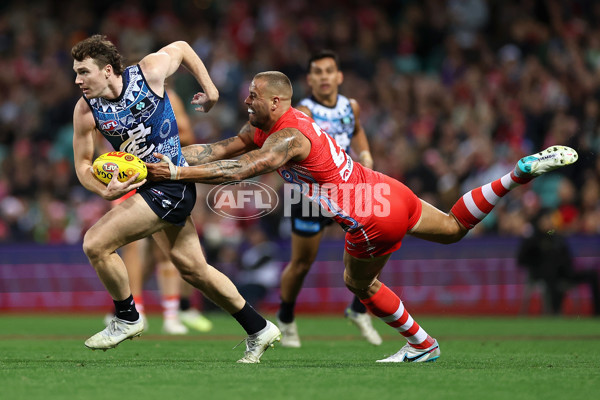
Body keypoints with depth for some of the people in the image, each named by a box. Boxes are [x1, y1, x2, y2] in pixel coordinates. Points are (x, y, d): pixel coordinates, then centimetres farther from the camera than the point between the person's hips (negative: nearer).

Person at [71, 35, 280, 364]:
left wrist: (210, 89, 9)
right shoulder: (86, 111, -8)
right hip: (143, 185, 6)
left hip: (170, 185, -6)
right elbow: (82, 164, -1)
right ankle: (259, 329, 28)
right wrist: (105, 191, -21)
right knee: (192, 268, 14)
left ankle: (127, 318, 5)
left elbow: (181, 47, 3)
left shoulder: (149, 71, -17)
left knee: (96, 244, -17)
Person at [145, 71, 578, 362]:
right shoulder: (264, 126, 7)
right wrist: (164, 155, 0)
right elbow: (222, 149, 10)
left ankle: (422, 344, 29)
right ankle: (523, 172, 14)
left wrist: (176, 173, -35)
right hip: (389, 191, 9)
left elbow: (240, 170, -34)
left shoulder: (288, 139, -21)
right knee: (455, 228, 23)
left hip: (372, 221, -9)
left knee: (359, 283, 17)